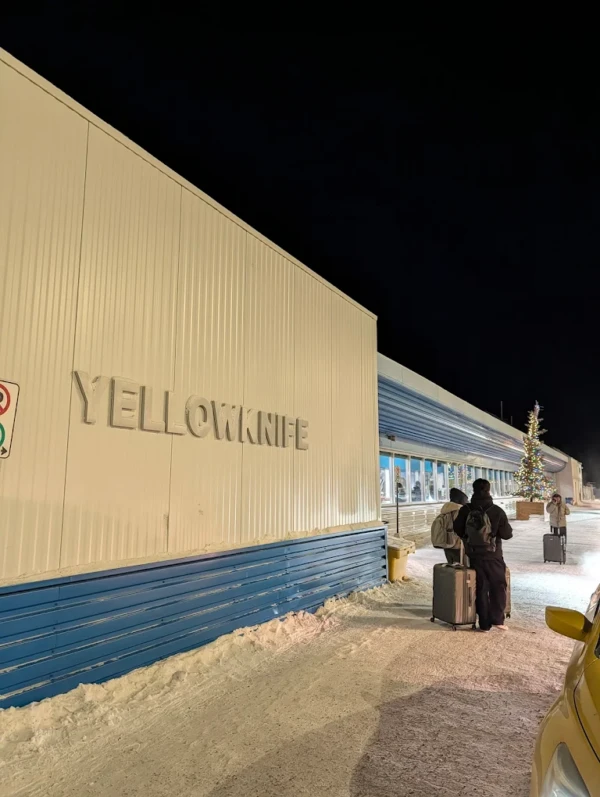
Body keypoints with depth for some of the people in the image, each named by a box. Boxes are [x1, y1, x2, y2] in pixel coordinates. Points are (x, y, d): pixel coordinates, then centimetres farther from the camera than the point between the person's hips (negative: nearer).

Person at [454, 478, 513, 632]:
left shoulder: (465, 510, -5)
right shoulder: (497, 511, -13)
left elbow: (457, 530, 3)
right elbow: (507, 534, -7)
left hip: (474, 555, 3)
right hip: (493, 556, -2)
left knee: (481, 588, 11)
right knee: (498, 586, 13)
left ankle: (484, 624, 12)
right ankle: (497, 619, 5)